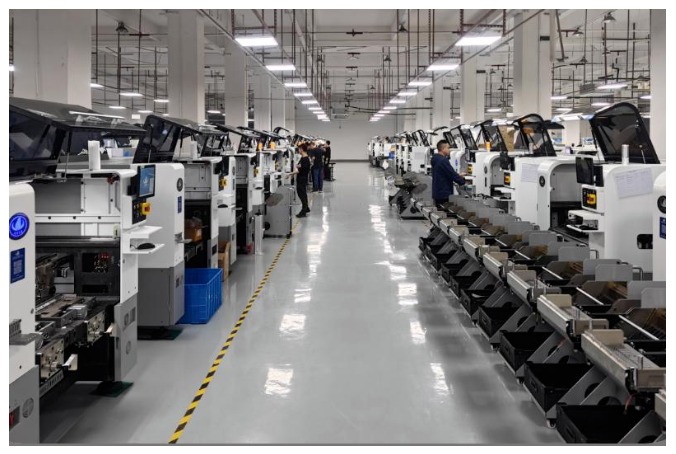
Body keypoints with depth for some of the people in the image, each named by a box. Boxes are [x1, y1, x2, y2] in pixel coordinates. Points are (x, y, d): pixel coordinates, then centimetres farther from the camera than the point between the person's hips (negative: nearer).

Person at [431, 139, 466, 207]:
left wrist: (458, 175, 15)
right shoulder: (443, 161, -19)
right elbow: (452, 174, -17)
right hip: (444, 194, -10)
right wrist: (463, 180, -4)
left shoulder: (436, 159, 12)